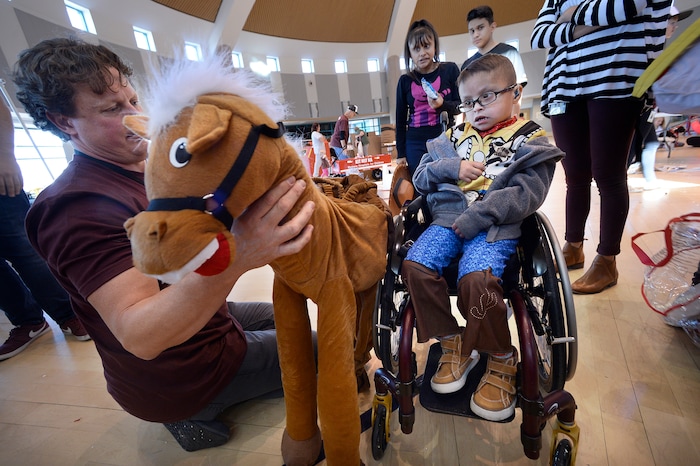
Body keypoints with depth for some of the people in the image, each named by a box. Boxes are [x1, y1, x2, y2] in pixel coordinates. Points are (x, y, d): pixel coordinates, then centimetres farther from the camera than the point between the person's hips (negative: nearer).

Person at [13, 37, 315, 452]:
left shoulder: (152, 169, 2)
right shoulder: (82, 206, -28)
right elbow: (138, 335, -38)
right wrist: (233, 259, -55)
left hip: (198, 318, 9)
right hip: (175, 378, -8)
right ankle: (195, 415, 7)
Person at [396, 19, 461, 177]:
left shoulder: (450, 70, 4)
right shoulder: (405, 81, 7)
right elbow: (400, 119, 9)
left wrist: (443, 105, -18)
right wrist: (401, 153, 5)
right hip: (416, 145, 1)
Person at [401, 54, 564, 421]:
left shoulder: (529, 141, 10)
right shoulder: (453, 137, 23)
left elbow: (525, 194, -6)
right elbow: (421, 178, 17)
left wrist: (477, 216, -18)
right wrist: (452, 168, -2)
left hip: (495, 227, -4)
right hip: (446, 220, 5)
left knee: (476, 278, -31)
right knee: (415, 265, -21)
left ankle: (501, 360, -2)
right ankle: (453, 343, 0)